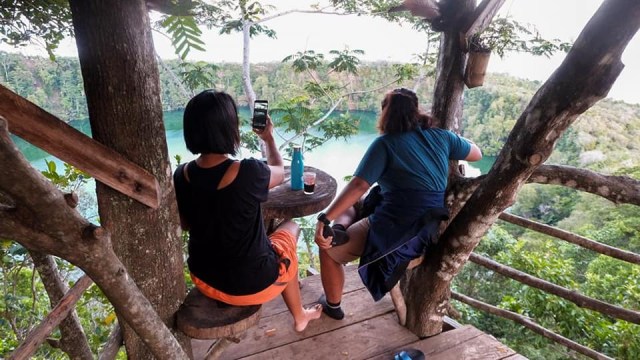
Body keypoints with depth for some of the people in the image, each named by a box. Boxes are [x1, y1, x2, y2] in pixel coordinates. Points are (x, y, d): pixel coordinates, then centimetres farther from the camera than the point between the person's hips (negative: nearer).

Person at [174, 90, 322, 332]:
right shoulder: (249, 172, -28)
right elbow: (280, 173, -3)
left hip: (204, 281, 5)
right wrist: (268, 139, 14)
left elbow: (186, 225, 5)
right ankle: (299, 317, 42)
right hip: (252, 285, -5)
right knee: (290, 228, 24)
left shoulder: (181, 176, -12)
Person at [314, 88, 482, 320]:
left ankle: (333, 305, 27)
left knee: (329, 249, 15)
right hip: (429, 229, 7)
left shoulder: (385, 143, -11)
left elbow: (359, 186, -22)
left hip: (395, 230, -7)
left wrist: (325, 219, -22)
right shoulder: (441, 137, 3)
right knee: (352, 205, 27)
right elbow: (477, 154, 19)